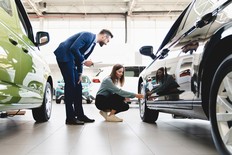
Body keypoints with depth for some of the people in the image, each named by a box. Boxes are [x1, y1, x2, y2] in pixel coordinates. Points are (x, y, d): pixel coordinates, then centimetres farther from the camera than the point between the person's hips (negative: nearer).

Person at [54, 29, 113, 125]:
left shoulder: (93, 43, 15)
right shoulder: (88, 36, -14)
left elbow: (81, 58, 16)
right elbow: (73, 48, -24)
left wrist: (80, 74, 8)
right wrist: (84, 61, -18)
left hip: (72, 60, 10)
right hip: (64, 56, -10)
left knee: (77, 86, 8)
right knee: (70, 86, -11)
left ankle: (80, 115, 14)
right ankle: (70, 118, -5)